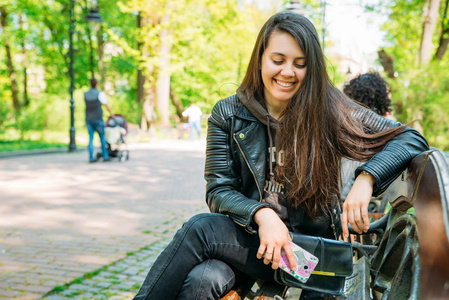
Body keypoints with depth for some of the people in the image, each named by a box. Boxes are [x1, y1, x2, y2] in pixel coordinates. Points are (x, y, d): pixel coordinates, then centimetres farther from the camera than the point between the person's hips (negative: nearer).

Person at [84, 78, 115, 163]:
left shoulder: (85, 94, 5)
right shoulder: (100, 93, -10)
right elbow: (106, 105, 0)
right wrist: (111, 113, 18)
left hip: (88, 120, 4)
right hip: (98, 120, -4)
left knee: (91, 139, 4)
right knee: (102, 137, 9)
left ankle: (91, 157, 0)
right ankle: (105, 156, 12)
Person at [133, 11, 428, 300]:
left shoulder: (330, 112, -5)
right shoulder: (228, 114, 0)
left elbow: (411, 139, -5)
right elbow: (218, 190, -1)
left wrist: (366, 178, -23)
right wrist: (261, 215, -20)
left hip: (309, 248, -2)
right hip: (248, 232, 2)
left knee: (200, 229, -25)